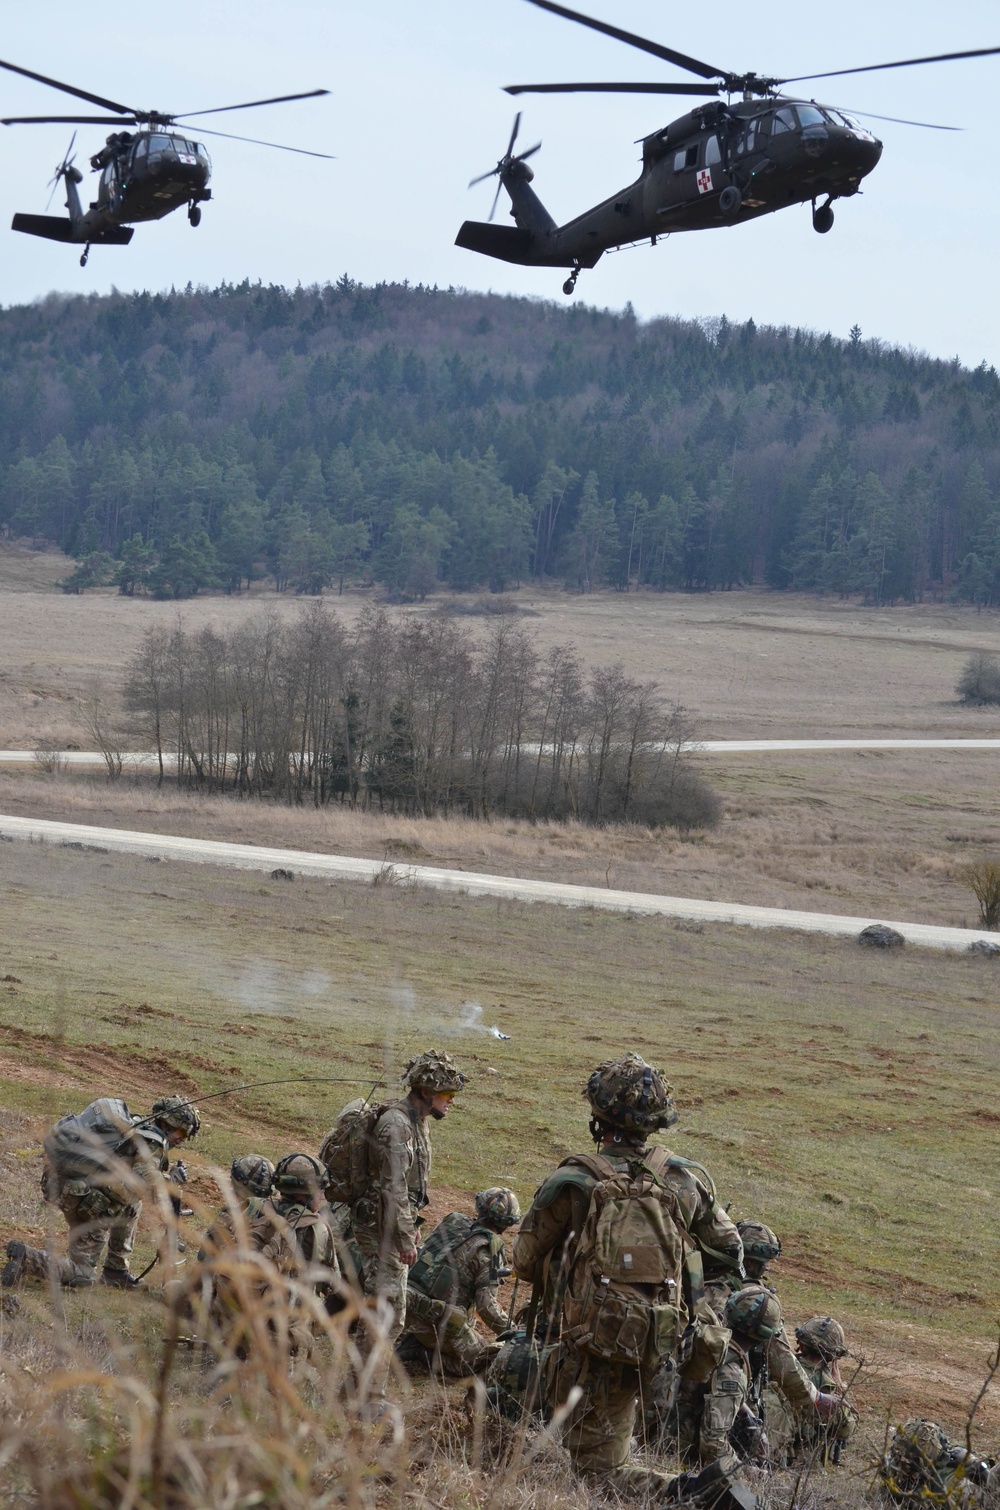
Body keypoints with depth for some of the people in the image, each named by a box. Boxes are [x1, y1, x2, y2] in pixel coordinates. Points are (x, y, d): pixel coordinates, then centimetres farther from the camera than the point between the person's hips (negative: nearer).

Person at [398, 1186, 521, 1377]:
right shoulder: (490, 1249, -12)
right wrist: (509, 1333, -1)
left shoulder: (453, 1220, 6)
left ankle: (412, 1339, 11)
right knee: (478, 1360, 9)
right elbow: (486, 1305, -15)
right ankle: (419, 1352, -7)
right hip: (438, 1319, -7)